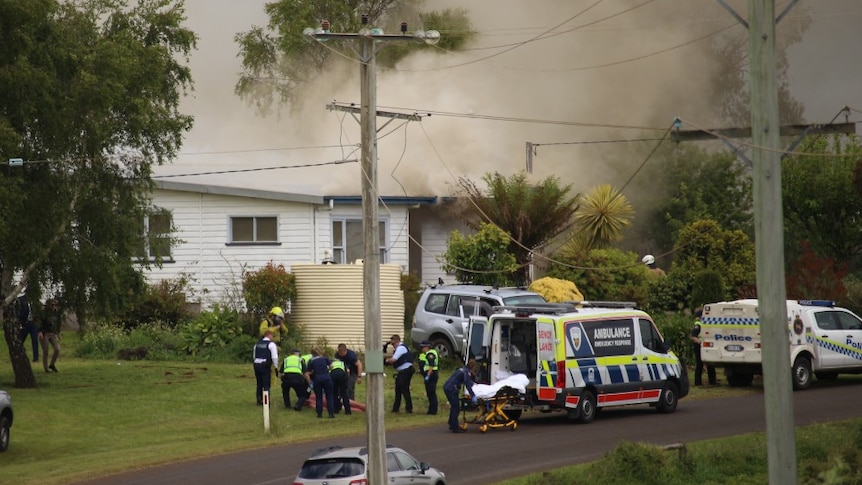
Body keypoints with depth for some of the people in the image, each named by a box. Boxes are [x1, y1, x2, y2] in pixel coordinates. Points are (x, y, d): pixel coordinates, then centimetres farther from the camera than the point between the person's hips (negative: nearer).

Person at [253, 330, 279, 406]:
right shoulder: (271, 344, -5)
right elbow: (274, 357, -10)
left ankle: (259, 401, 23)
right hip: (265, 365, -6)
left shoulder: (257, 344, 14)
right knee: (266, 384, -2)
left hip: (256, 364, 6)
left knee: (259, 383, 17)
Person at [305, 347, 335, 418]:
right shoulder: (325, 358, 14)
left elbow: (307, 374, 7)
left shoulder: (311, 361, 12)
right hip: (327, 378, 0)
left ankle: (319, 413, 11)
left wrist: (310, 382, 17)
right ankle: (331, 413, 2)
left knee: (318, 397, 12)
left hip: (317, 379, 0)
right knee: (329, 396, 8)